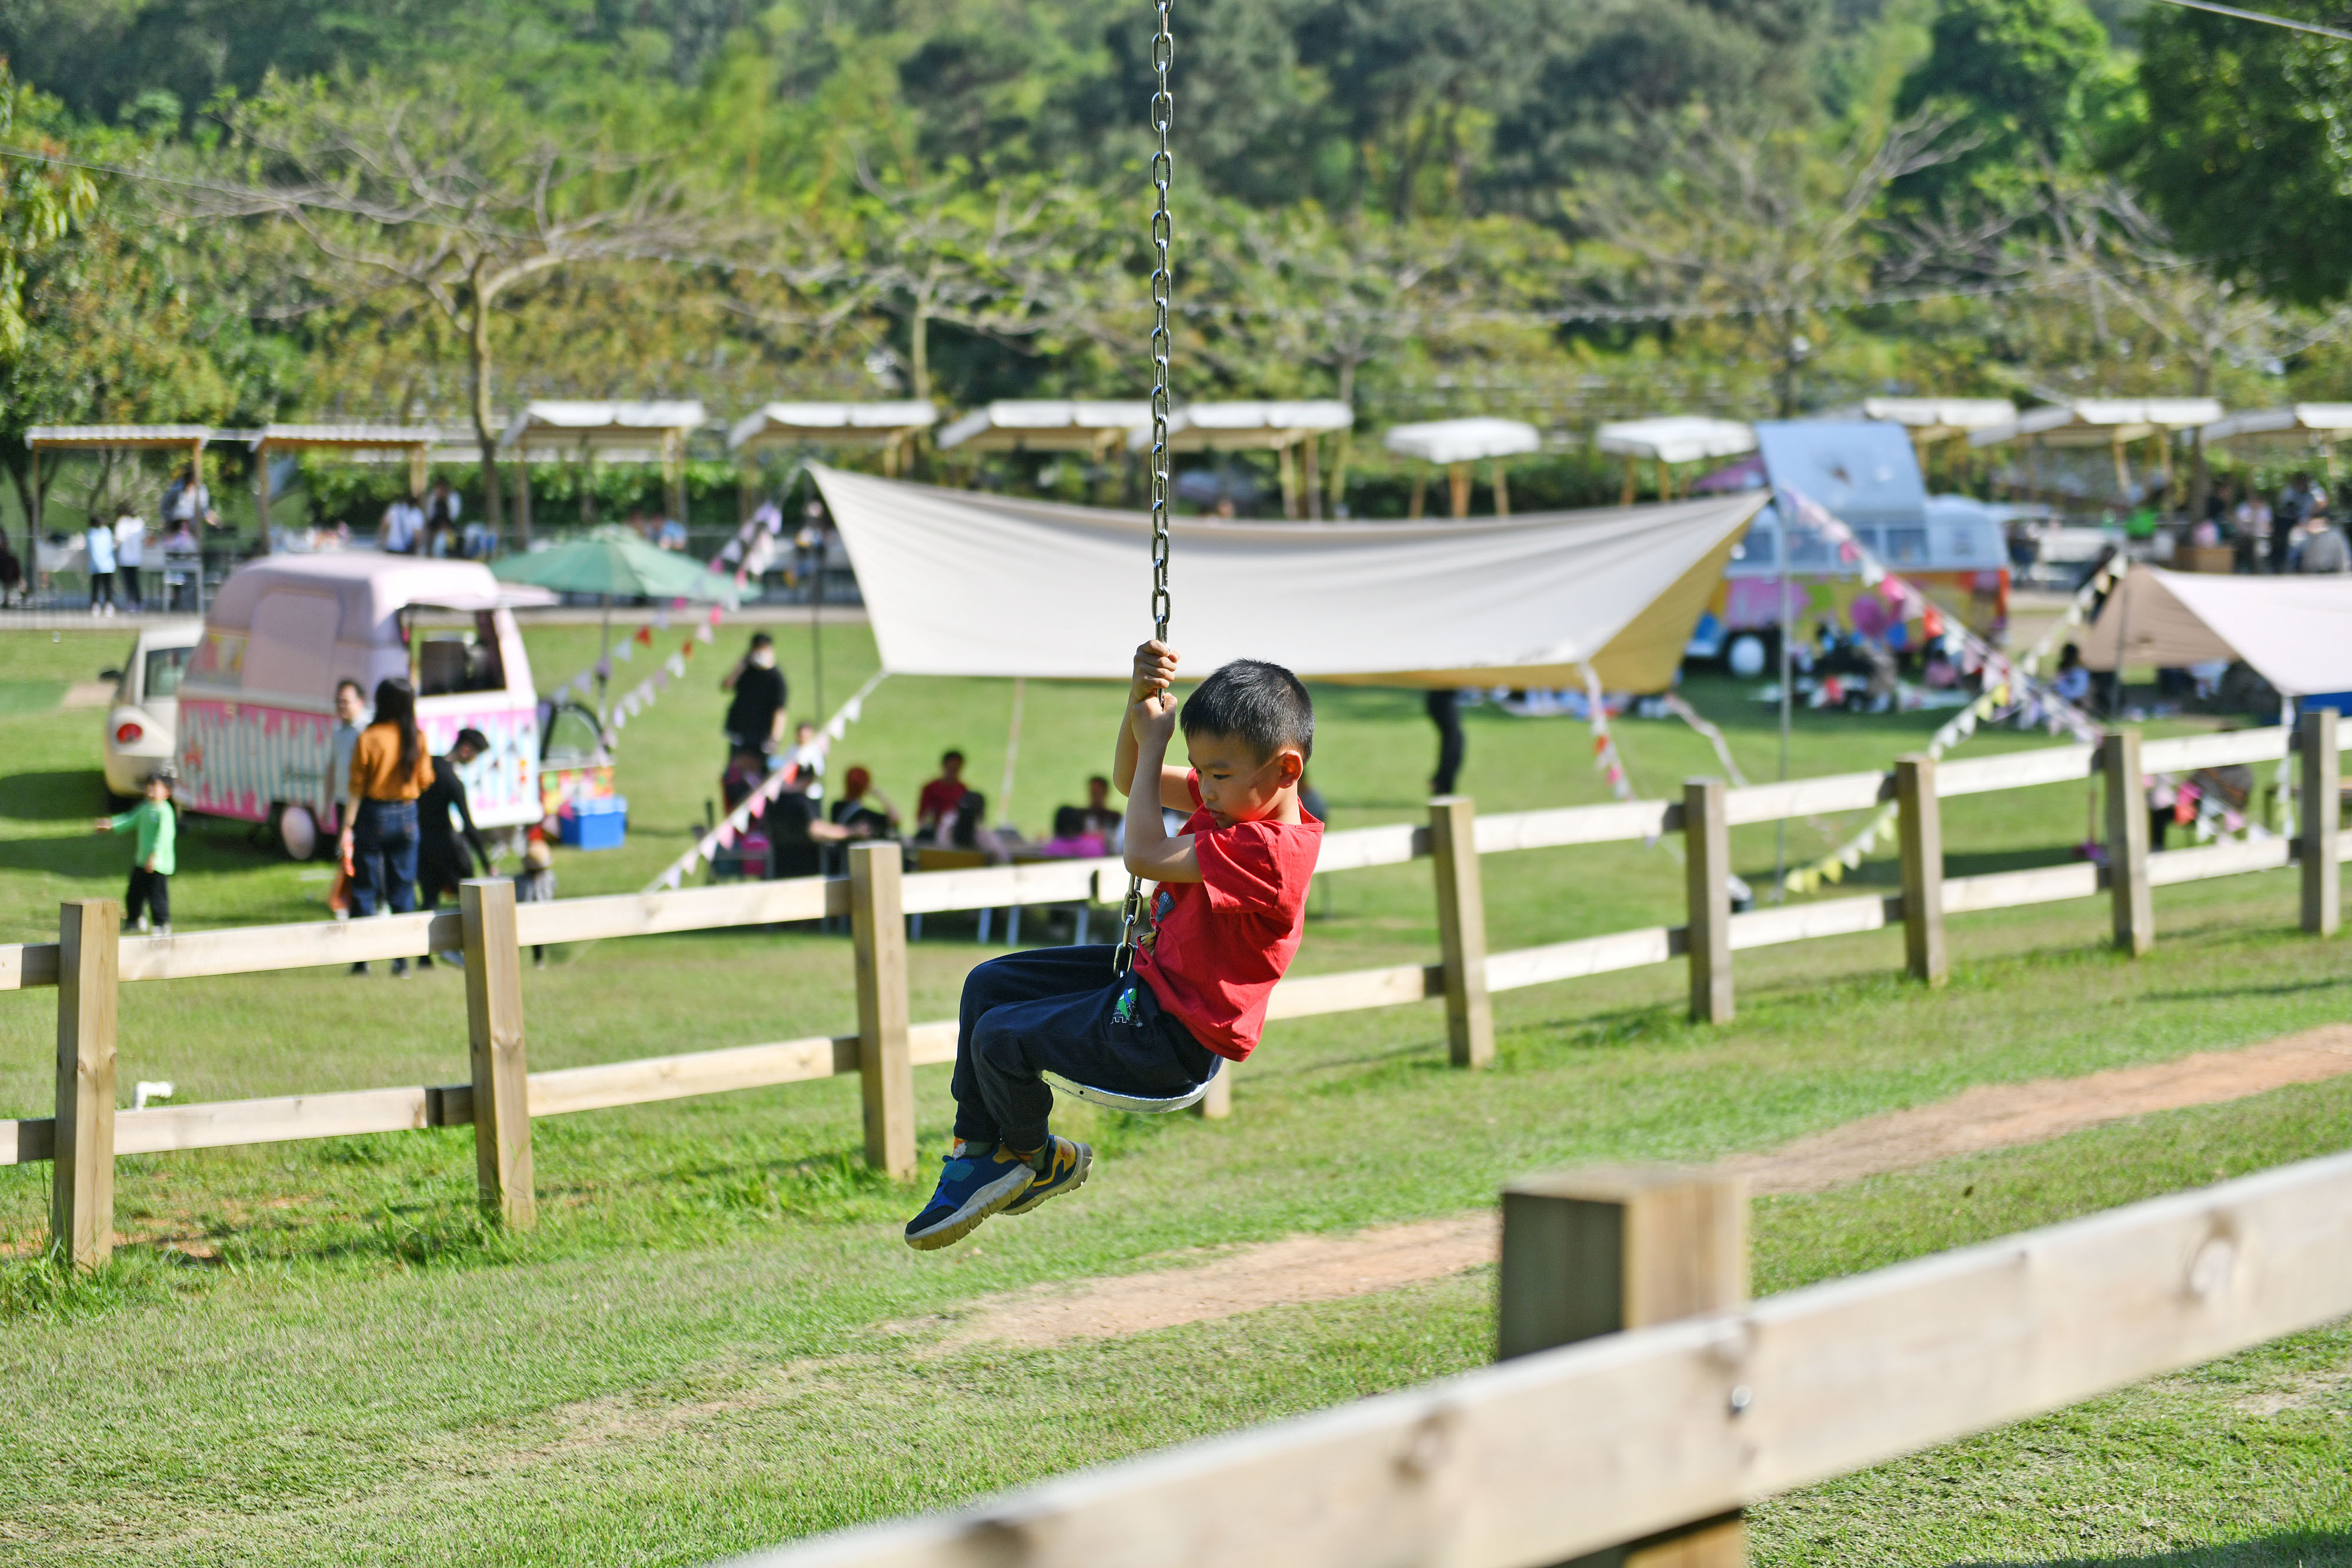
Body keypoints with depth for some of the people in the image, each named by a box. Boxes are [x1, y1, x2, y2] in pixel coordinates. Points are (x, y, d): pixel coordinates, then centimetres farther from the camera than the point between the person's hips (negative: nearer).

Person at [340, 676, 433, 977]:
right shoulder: (417, 738, -3)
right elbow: (425, 781, 4)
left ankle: (362, 958, 4)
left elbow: (357, 786, -9)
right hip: (406, 816, 3)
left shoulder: (369, 738, -12)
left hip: (374, 814, -3)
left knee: (364, 887, 5)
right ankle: (402, 959, 7)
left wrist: (348, 825, -3)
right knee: (403, 889, 9)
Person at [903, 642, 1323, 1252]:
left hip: (1173, 1034, -11)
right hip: (1150, 973, 11)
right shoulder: (1240, 799, 0)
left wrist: (1153, 742, -20)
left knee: (999, 1039, -11)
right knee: (988, 985, 12)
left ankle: (1035, 1158, 19)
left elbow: (1144, 855, -29)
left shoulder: (1268, 849, -30)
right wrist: (1140, 699, -9)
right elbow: (1130, 780, 9)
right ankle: (978, 1153, 19)